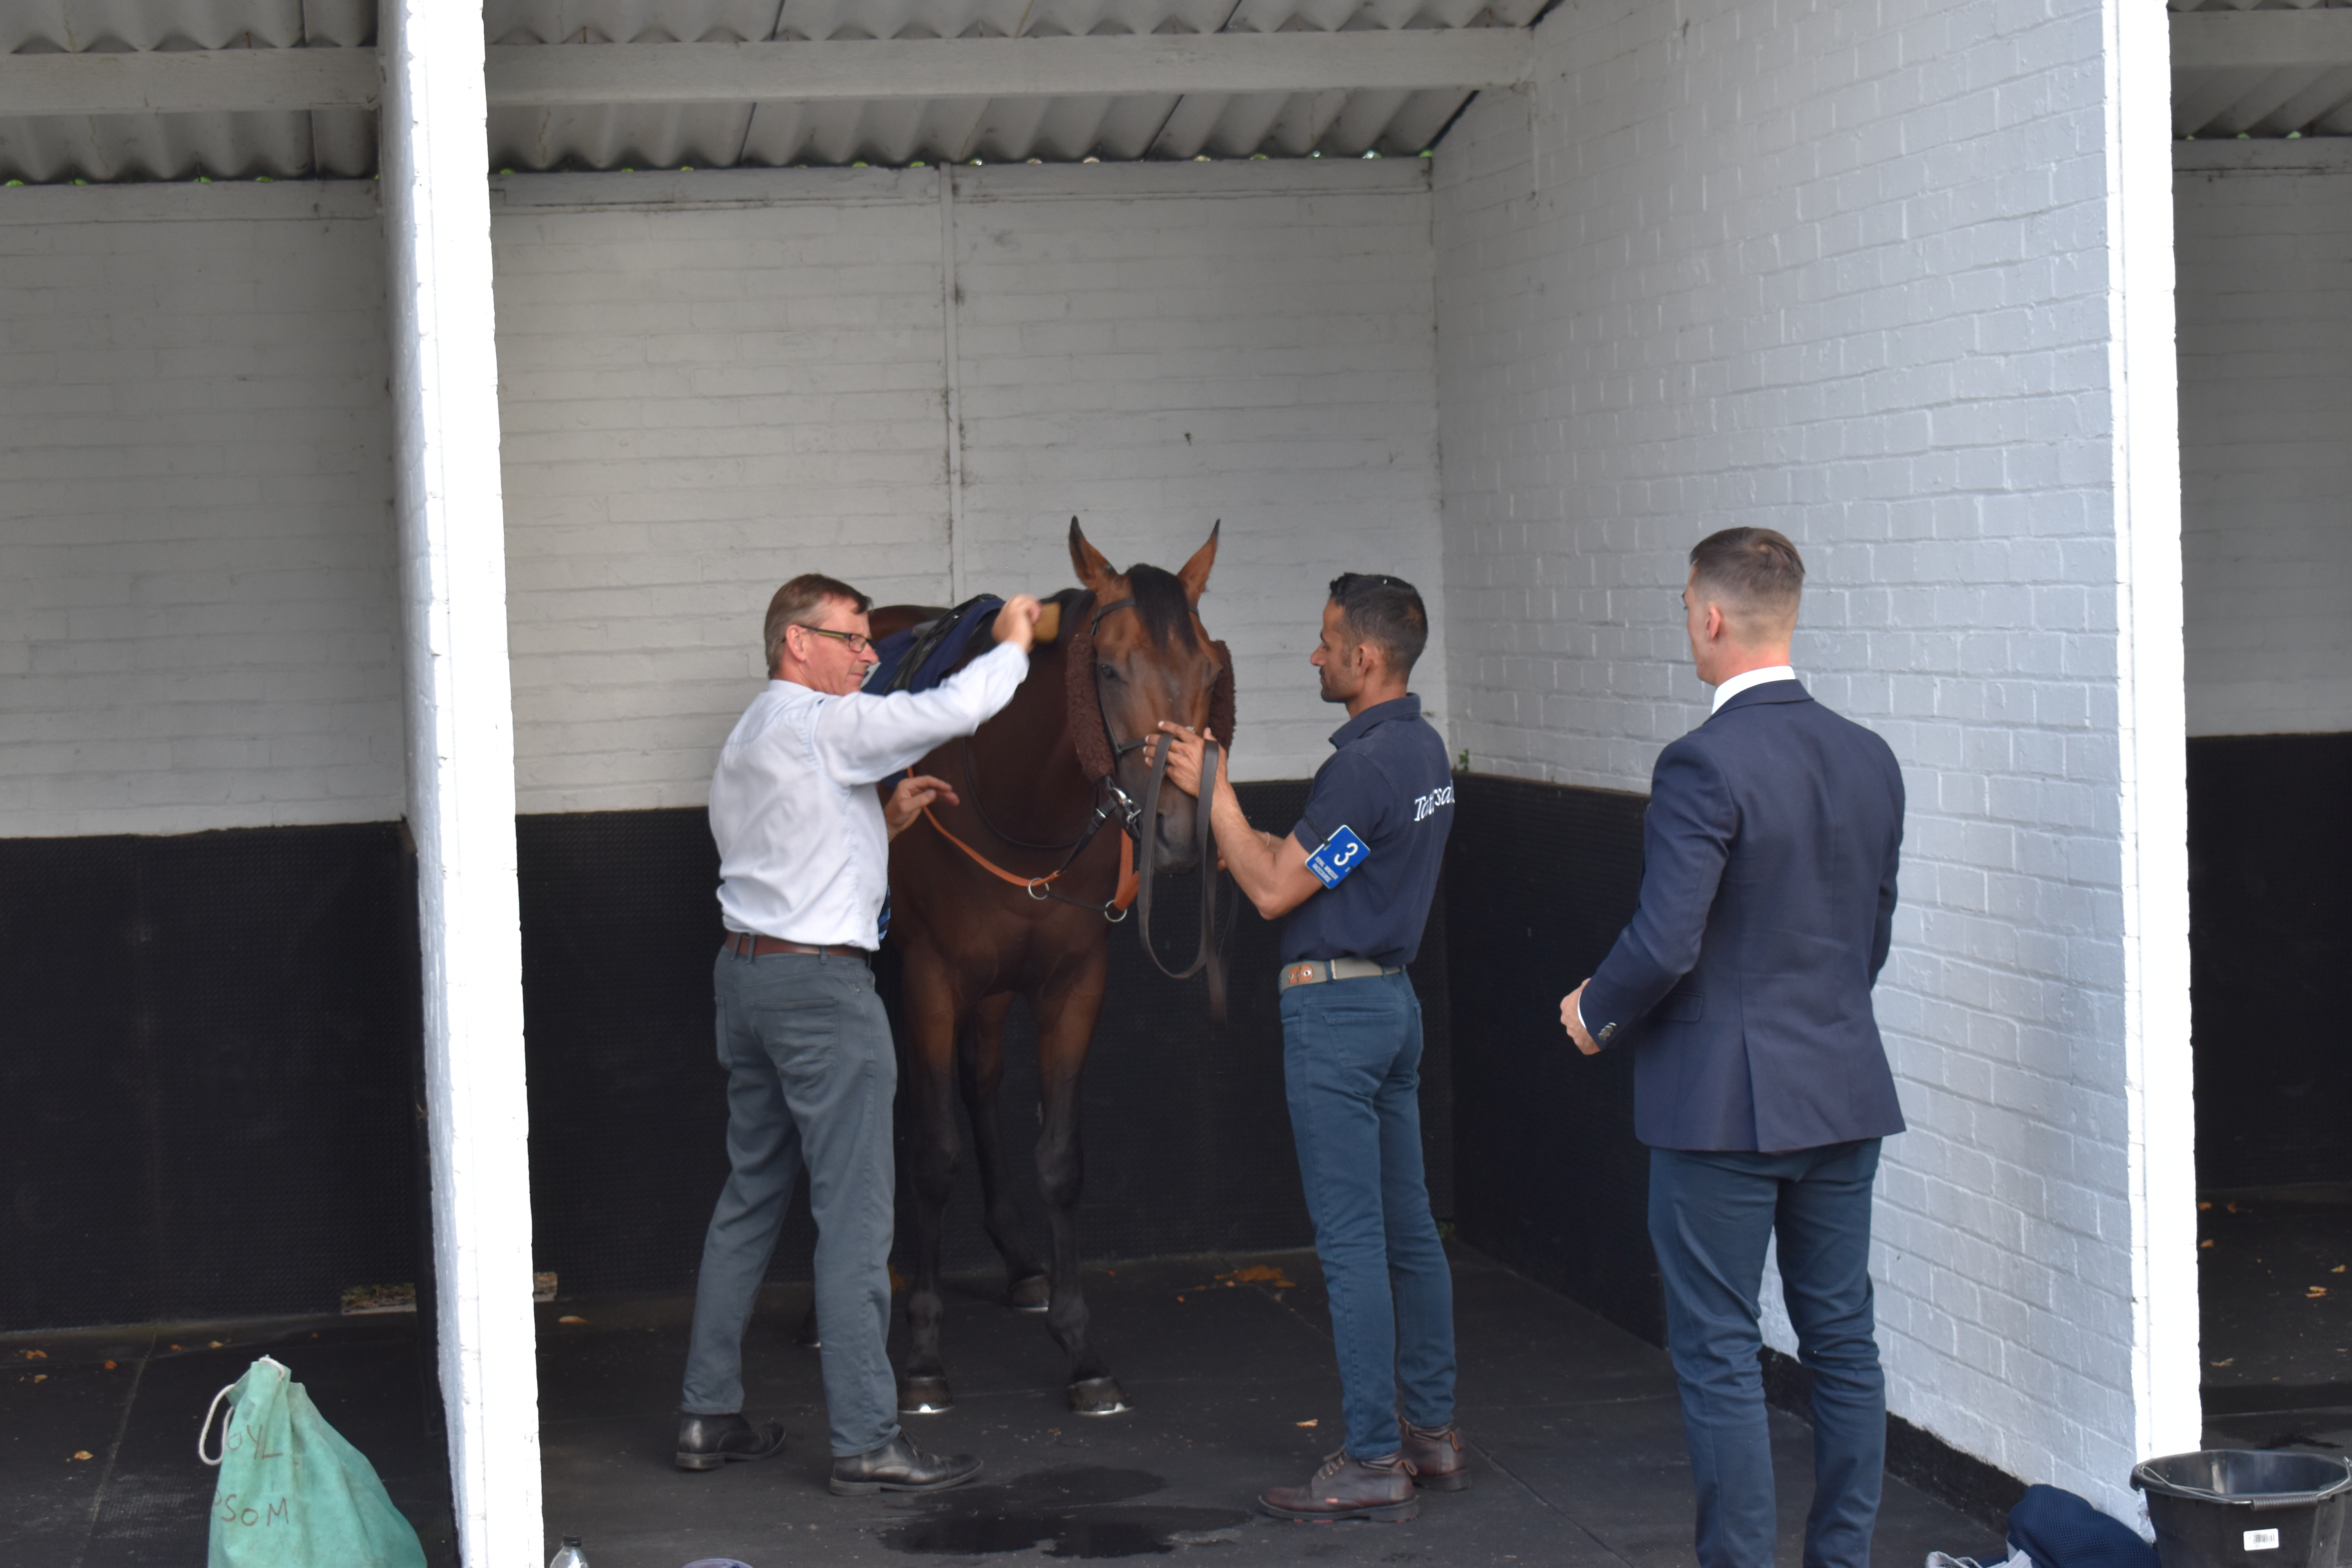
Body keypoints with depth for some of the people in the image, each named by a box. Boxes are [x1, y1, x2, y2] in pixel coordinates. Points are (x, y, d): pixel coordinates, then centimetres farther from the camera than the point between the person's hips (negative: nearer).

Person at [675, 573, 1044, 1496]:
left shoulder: (750, 740, 18)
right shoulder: (819, 724, -12)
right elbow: (952, 712, -19)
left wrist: (886, 821, 16)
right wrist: (1013, 647, -3)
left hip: (746, 971, 10)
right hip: (820, 983, -10)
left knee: (750, 1200, 15)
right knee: (854, 1215, -6)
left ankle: (708, 1416, 19)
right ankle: (866, 1444, -5)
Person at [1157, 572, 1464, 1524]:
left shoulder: (1364, 766, -20)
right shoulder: (1423, 750, 11)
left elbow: (1273, 892, -17)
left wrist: (1213, 791, -11)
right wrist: (1228, 830, 18)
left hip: (1334, 1007, -10)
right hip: (1393, 998, 10)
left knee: (1351, 1238, -6)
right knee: (1407, 1225, 14)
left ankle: (1373, 1462, -4)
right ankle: (1432, 1431, 21)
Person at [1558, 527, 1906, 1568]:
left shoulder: (1704, 766, -17)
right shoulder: (1870, 760, 5)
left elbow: (1663, 944, -20)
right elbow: (1874, 935, 13)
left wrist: (1595, 1012, -2)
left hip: (1723, 1102, -7)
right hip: (1845, 1094, 7)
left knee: (1718, 1356, 2)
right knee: (1842, 1339, 13)